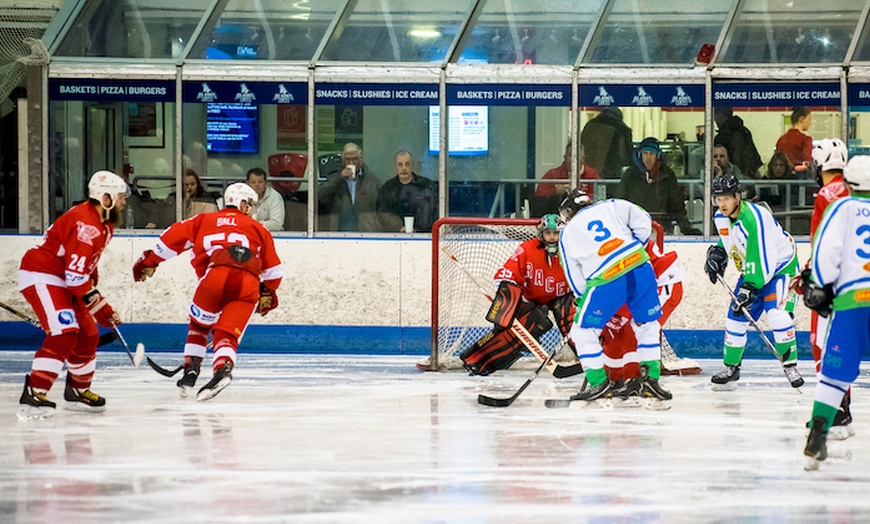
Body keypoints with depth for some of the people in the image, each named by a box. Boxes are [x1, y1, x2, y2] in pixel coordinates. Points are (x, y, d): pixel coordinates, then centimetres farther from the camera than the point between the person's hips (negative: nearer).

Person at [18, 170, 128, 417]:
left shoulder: (103, 223, 9)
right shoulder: (86, 224, -25)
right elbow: (76, 275, -28)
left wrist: (93, 288, 19)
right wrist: (101, 308, -25)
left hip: (61, 281, 10)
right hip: (40, 277, -10)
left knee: (88, 335, 13)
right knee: (64, 333, -24)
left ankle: (78, 390, 31)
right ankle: (33, 394, -27)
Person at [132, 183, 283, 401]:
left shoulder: (205, 220, 29)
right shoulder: (257, 228, 31)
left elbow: (174, 236, 22)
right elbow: (273, 269, 31)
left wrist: (151, 260, 31)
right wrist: (268, 293, 46)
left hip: (215, 274, -1)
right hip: (249, 283, 1)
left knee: (200, 325, 22)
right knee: (227, 334, 3)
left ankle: (190, 370, 14)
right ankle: (223, 368, -25)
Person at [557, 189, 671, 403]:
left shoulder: (567, 234, 17)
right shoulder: (610, 207, 19)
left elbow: (574, 276, 18)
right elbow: (643, 221, 10)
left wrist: (582, 298, 33)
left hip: (606, 281, -3)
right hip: (640, 268, 3)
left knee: (583, 331, 13)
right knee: (647, 325, 21)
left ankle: (598, 382, 10)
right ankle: (651, 379, 17)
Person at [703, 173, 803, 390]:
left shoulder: (754, 216, -30)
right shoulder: (720, 218, -4)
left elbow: (763, 258, -32)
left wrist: (750, 287, -33)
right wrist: (717, 254, 0)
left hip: (780, 267, -8)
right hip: (751, 271, 8)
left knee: (777, 314, -23)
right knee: (736, 316, 3)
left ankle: (790, 364, -11)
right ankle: (731, 368, 14)